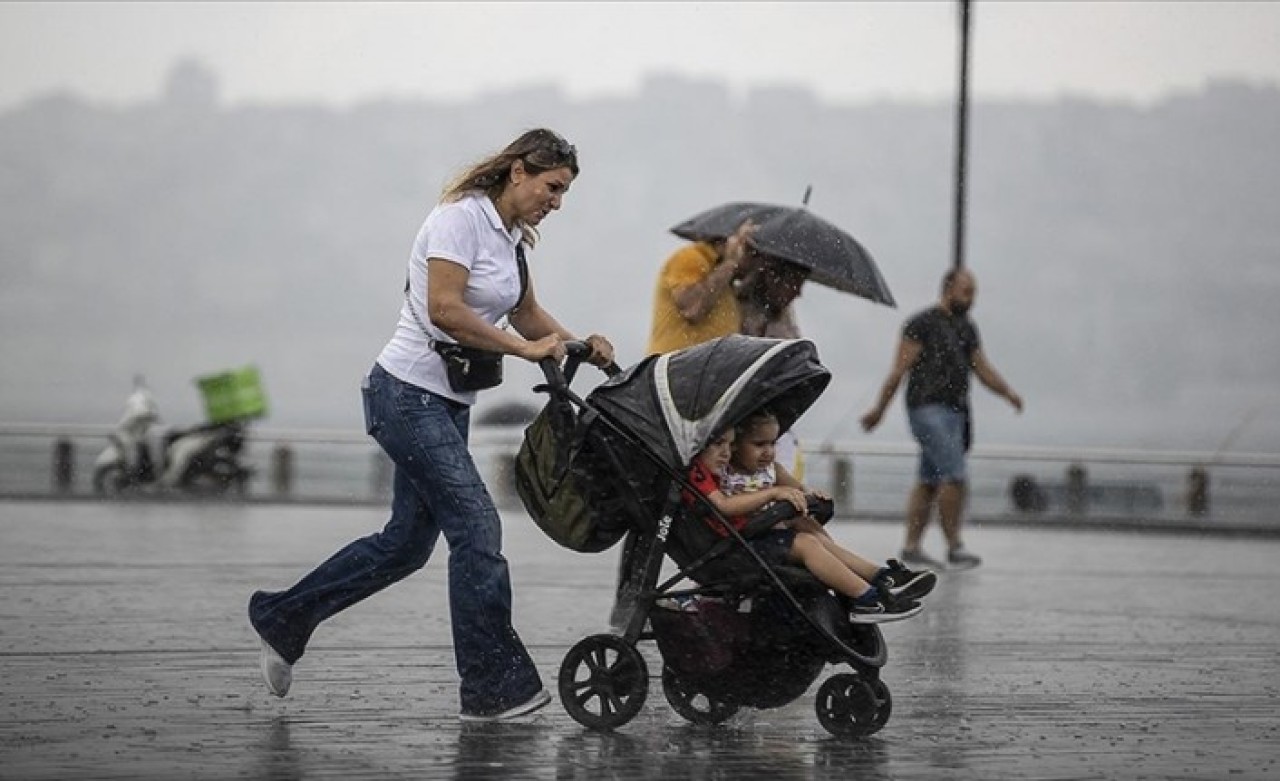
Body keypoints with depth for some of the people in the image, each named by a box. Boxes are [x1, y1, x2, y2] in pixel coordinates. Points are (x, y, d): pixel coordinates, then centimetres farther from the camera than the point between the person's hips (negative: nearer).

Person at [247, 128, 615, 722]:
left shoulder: (511, 236, 13)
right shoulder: (461, 217, -15)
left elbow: (527, 315, 21)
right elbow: (444, 309, -24)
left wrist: (577, 345, 3)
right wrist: (525, 348, -22)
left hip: (449, 402, 10)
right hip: (408, 393, -10)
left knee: (408, 541, 13)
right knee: (476, 527, -13)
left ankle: (282, 618, 27)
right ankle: (493, 688, -9)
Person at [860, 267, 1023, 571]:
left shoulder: (966, 328, 18)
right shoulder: (923, 323, -4)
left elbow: (983, 369, 17)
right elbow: (900, 369, -6)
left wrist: (1008, 392, -1)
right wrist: (879, 409, -6)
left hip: (954, 410, 8)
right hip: (928, 408, -8)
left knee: (929, 482, 8)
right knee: (955, 475, -16)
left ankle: (911, 547, 11)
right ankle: (954, 547, -12)